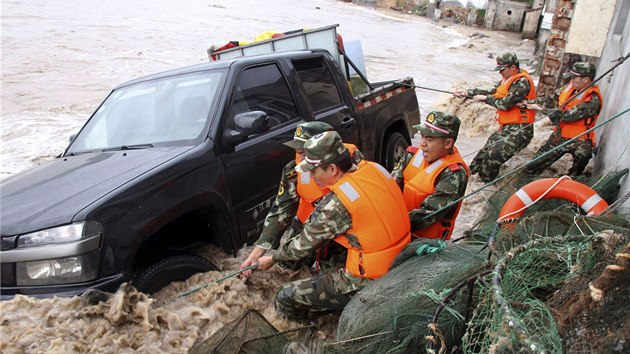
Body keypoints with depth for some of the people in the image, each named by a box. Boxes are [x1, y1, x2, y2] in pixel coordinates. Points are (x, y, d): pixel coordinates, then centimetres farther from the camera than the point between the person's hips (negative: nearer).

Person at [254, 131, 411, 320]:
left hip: (371, 280, -8)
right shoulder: (376, 168, -3)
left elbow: (304, 245, -7)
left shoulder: (336, 205, -22)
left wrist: (272, 258, 12)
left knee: (285, 299, -1)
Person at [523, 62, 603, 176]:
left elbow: (567, 116, -26)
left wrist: (540, 109, -21)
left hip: (578, 141, -6)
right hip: (559, 136, 6)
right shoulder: (571, 87, -2)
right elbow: (552, 98, 13)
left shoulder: (593, 100, -22)